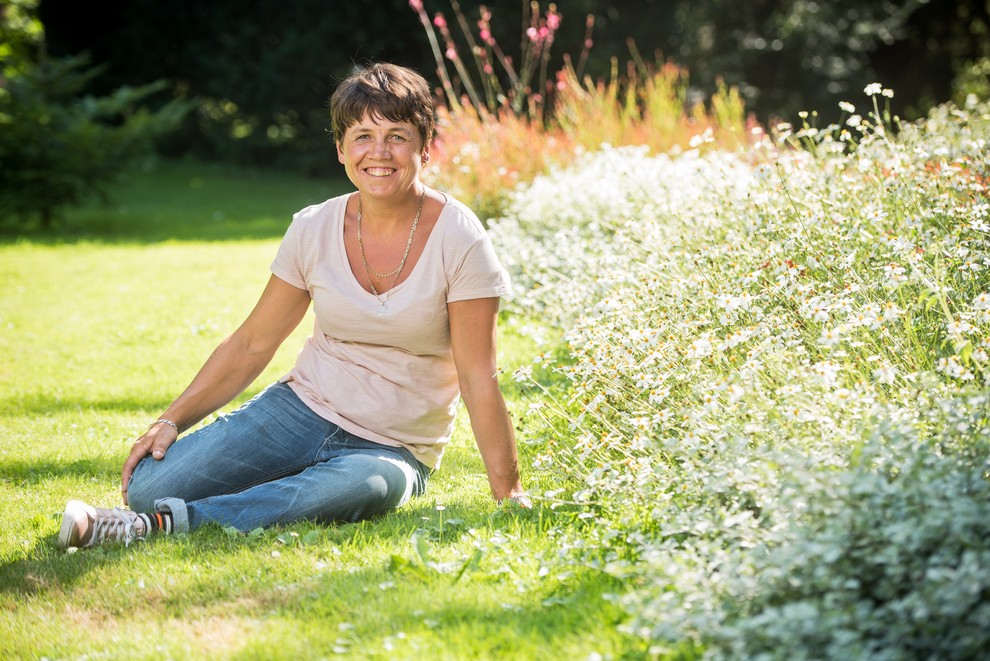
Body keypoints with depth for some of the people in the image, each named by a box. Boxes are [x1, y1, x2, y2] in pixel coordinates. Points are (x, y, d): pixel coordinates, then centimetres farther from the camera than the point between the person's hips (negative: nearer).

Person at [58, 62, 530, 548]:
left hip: (394, 449, -2)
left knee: (368, 485, -41)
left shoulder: (458, 240, -12)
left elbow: (478, 379, -11)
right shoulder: (314, 230, -2)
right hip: (303, 406, 2)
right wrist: (171, 421, -3)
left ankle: (165, 524, -35)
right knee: (147, 484, -21)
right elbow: (251, 345, 6)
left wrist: (508, 491, -14)